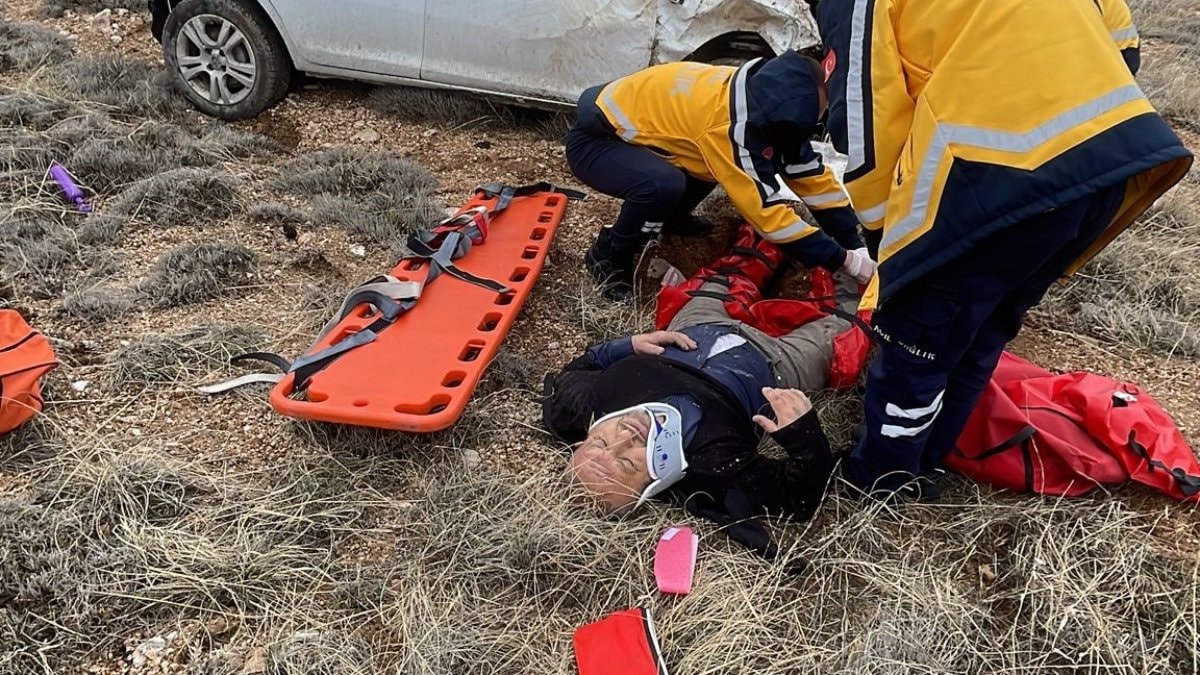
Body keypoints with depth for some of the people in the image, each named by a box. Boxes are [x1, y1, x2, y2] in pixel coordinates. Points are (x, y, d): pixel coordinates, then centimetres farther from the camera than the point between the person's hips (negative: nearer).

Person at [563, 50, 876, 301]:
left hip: (633, 117, 8)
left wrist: (857, 246, -7)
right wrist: (845, 260, -27)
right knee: (665, 184, -33)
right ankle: (607, 256, -8)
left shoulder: (761, 99, -9)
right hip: (594, 139, -8)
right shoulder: (730, 124, -34)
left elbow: (812, 174, -3)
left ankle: (670, 219, 20)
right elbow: (767, 212, -32)